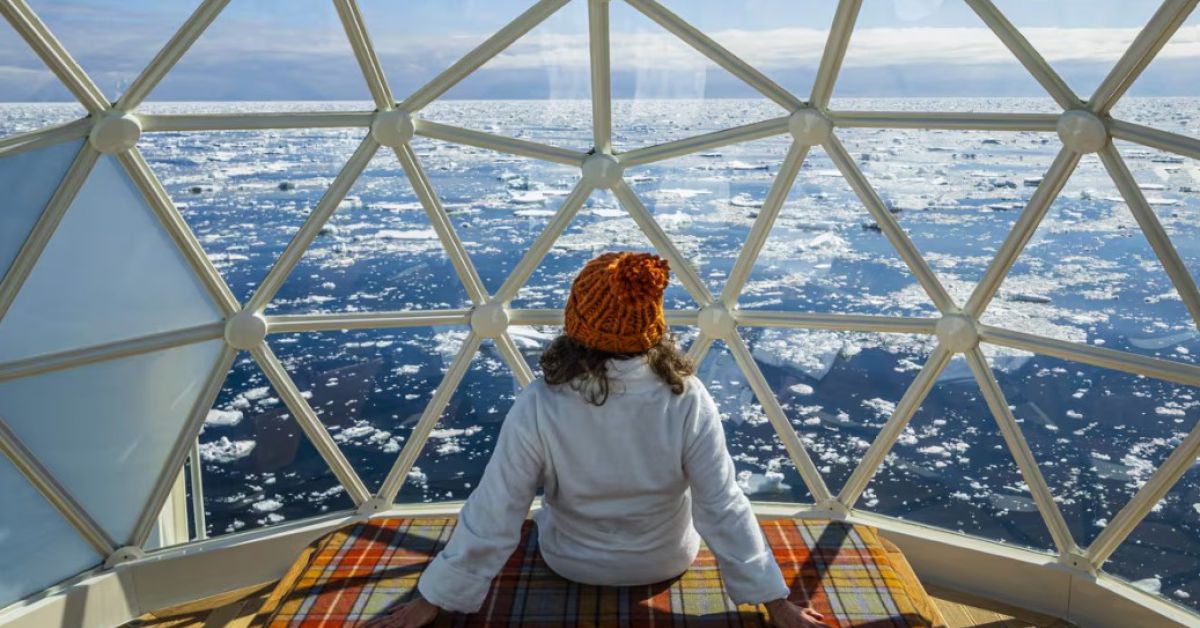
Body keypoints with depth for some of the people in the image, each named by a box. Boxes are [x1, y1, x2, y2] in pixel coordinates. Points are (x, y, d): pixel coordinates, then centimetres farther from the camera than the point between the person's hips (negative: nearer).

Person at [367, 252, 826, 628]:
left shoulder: (538, 407, -31)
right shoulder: (688, 400, -28)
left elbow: (492, 517, -23)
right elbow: (725, 511, -22)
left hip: (571, 564, 0)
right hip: (669, 562, 1)